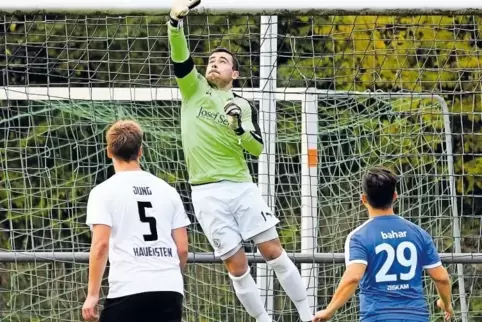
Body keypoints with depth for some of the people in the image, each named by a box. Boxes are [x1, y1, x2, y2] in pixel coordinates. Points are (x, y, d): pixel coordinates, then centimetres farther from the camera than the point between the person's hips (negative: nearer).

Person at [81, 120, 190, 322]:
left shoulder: (104, 192, 0)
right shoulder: (167, 191, 13)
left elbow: (101, 245, -10)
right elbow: (182, 248, 12)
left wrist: (92, 295, -7)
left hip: (128, 290, -4)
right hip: (170, 290, 4)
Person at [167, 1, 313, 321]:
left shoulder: (243, 106, 8)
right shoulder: (193, 88, 7)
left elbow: (257, 148, 0)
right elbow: (179, 55, -9)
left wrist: (239, 127, -19)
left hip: (241, 186, 1)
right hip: (207, 193, -1)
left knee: (273, 250, -3)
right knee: (236, 264, -2)